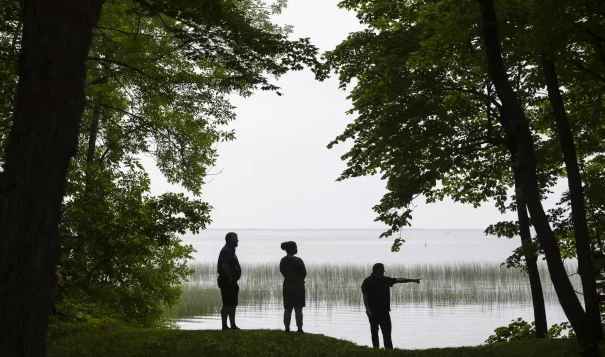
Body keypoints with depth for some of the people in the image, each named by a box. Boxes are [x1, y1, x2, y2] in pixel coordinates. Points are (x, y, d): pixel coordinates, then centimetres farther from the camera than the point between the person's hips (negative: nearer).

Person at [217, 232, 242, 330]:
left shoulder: (230, 250, 17)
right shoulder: (227, 251, -17)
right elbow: (224, 265, -31)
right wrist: (230, 278, -21)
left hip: (231, 282, 11)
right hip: (227, 282, -11)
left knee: (232, 304, 13)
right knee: (227, 305, -6)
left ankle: (233, 325, 18)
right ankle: (225, 326, -1)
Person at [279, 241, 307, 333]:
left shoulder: (282, 261, 2)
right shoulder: (298, 260, -15)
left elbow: (282, 272, 7)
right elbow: (304, 273, -10)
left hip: (287, 285, 5)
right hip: (298, 285, -5)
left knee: (287, 308, 9)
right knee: (298, 308, 1)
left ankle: (287, 328, 10)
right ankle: (299, 329, 2)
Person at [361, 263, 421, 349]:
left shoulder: (385, 280, 11)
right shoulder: (368, 281, -6)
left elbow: (399, 280, 13)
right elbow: (365, 296, -10)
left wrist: (412, 280, 10)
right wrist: (368, 310, -18)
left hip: (384, 310, 6)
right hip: (373, 311, -6)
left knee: (387, 332, 5)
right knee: (374, 331, 1)